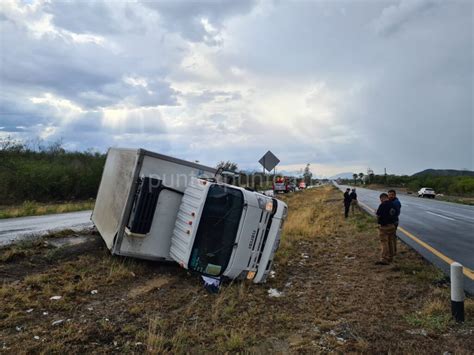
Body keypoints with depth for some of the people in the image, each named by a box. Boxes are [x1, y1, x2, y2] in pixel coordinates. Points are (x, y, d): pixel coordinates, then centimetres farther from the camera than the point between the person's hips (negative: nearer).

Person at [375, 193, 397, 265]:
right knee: (389, 242, 17)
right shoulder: (393, 204, 6)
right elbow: (395, 214, 9)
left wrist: (378, 221, 4)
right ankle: (389, 257, 26)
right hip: (392, 225, 8)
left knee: (384, 242, -8)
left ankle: (384, 259, -13)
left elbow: (378, 215, -15)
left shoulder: (382, 205, -17)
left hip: (384, 226, -8)